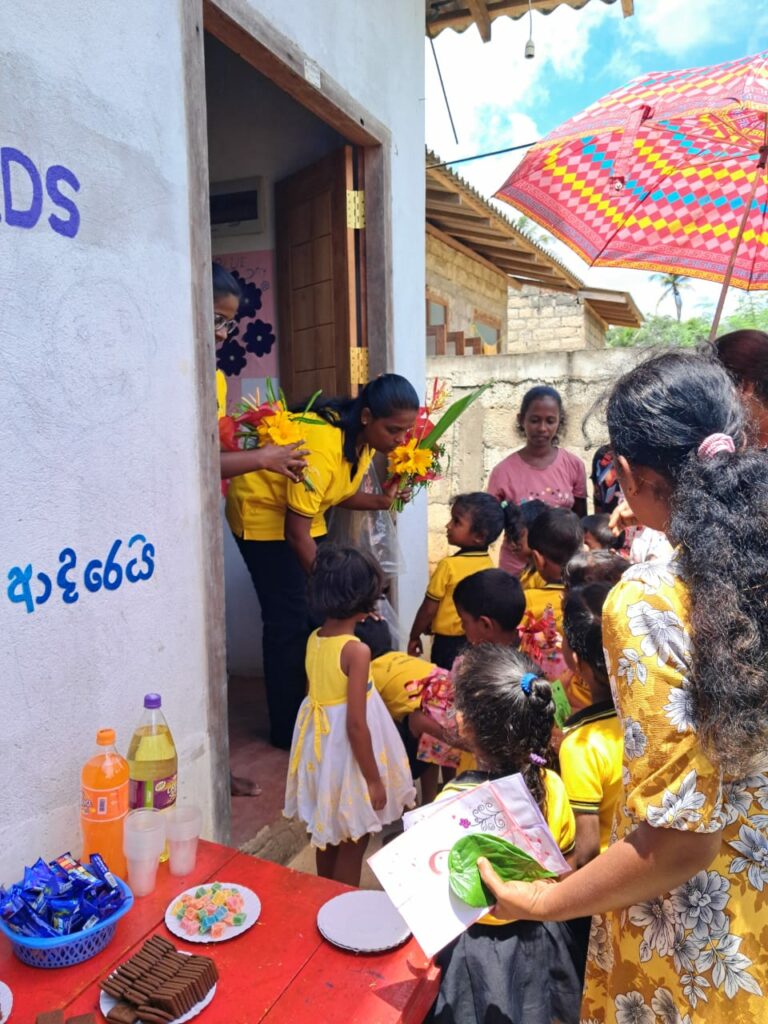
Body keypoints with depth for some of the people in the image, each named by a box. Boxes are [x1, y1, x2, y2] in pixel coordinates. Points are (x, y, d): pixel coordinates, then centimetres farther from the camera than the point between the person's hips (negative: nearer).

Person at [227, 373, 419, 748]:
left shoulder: (362, 436, -9)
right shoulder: (322, 444, -34)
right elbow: (297, 533, -29)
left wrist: (379, 501, -16)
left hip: (303, 512, 8)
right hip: (262, 511, -8)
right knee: (289, 622, -7)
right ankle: (287, 729, 7)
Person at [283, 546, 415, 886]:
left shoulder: (313, 639, -3)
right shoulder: (356, 651, -25)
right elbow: (356, 724, -22)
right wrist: (374, 779, -14)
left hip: (317, 746, 8)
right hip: (345, 752, -8)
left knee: (327, 834, 26)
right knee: (351, 843, 12)